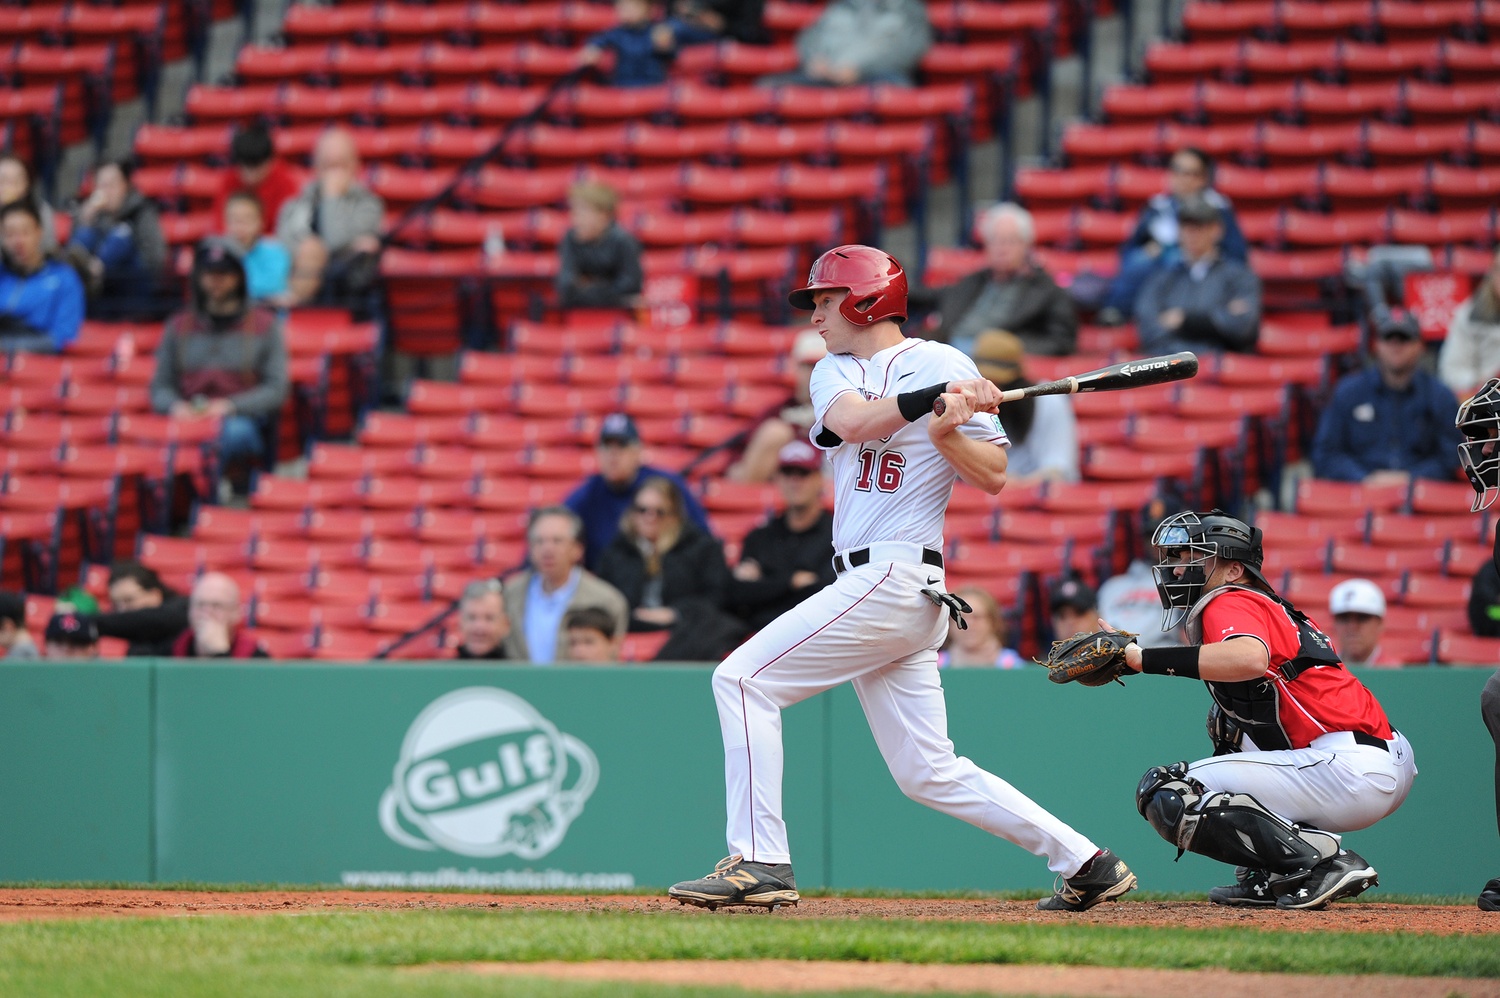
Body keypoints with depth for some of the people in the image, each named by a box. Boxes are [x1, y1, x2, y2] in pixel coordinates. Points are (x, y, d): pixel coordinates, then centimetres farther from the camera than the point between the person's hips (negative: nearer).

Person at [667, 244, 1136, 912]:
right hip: (869, 586, 8)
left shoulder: (942, 364, -1)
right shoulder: (835, 370, 19)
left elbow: (993, 476, -4)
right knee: (928, 773, 6)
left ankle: (760, 862, -15)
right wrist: (930, 401, -17)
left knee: (743, 678, -13)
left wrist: (946, 432, -22)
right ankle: (1086, 864, 10)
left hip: (895, 576, -8)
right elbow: (847, 420, -5)